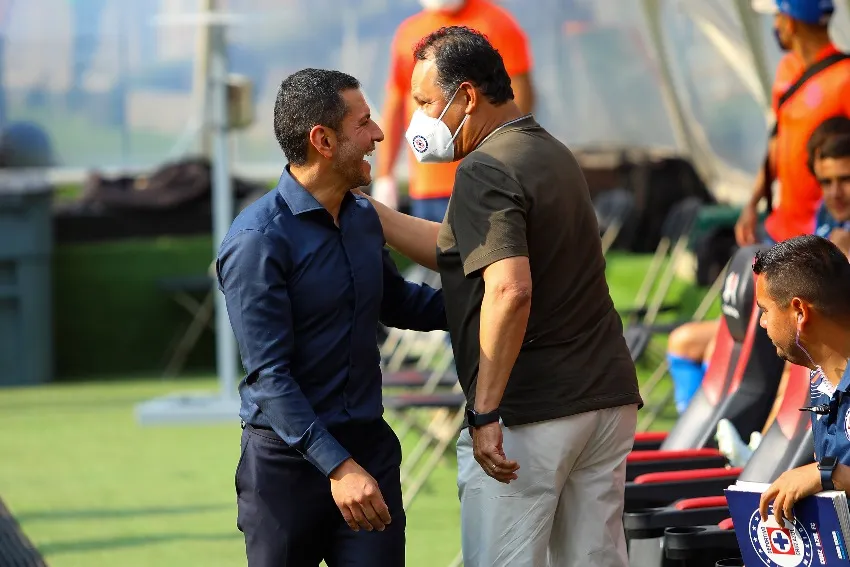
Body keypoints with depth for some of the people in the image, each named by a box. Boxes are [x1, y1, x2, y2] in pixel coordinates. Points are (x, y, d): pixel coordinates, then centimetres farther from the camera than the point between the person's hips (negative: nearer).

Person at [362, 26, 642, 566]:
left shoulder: (485, 172, -13)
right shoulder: (552, 153, 17)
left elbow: (510, 289, -26)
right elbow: (465, 253, 24)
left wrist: (486, 413, -25)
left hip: (528, 414, -9)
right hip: (609, 399, 9)